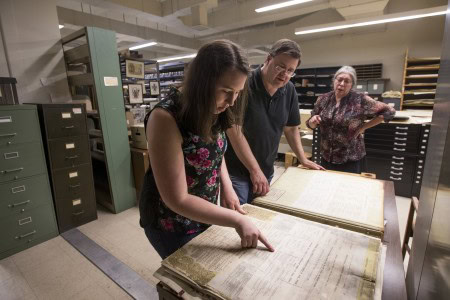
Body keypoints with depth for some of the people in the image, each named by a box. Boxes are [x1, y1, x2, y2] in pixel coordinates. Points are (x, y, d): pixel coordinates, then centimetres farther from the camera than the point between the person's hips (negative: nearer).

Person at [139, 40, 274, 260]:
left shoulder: (212, 112, -8)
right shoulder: (166, 118, -30)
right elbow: (177, 200, -28)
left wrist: (227, 187, -6)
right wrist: (237, 220, -25)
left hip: (204, 213, 7)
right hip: (172, 224, -6)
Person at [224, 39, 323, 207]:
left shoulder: (289, 90, 2)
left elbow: (291, 128, 14)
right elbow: (234, 131, -20)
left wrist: (303, 159, 15)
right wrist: (255, 170, -18)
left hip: (266, 171, 6)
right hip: (237, 171, -5)